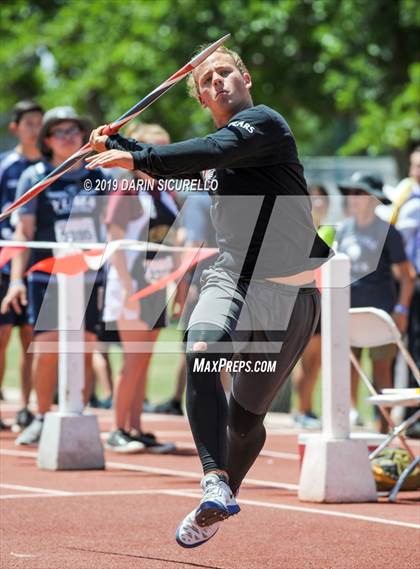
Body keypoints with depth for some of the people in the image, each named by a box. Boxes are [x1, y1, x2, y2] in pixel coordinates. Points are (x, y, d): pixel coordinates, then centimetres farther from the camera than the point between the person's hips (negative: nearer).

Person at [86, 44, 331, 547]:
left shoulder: (264, 122, -5)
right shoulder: (218, 143, 18)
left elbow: (213, 152, -25)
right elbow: (170, 168, 40)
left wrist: (134, 158, -25)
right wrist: (118, 145, 31)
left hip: (287, 292, -5)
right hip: (230, 277, 5)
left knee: (245, 418, 3)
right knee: (201, 353, -29)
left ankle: (223, 491, 29)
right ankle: (215, 487, -39)